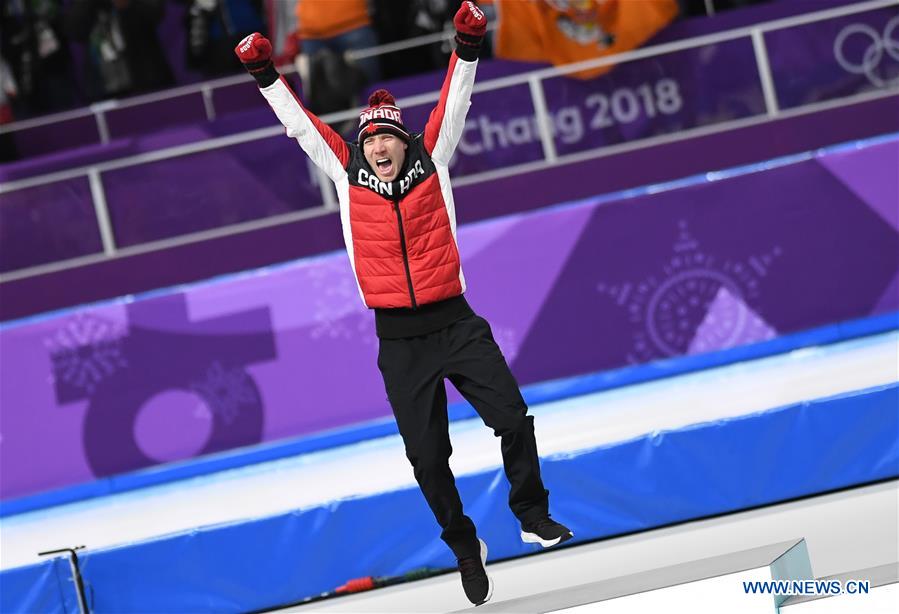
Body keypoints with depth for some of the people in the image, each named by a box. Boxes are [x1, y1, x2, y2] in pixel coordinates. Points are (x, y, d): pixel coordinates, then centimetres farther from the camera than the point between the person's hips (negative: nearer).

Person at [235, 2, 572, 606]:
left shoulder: (430, 159, 1)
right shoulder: (346, 171, 2)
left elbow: (455, 103, -4)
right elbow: (300, 122, 6)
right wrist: (264, 73, 1)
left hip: (455, 322, 0)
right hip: (398, 339, 1)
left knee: (513, 419, -10)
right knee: (428, 456, 3)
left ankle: (532, 513, 13)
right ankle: (465, 547, 22)